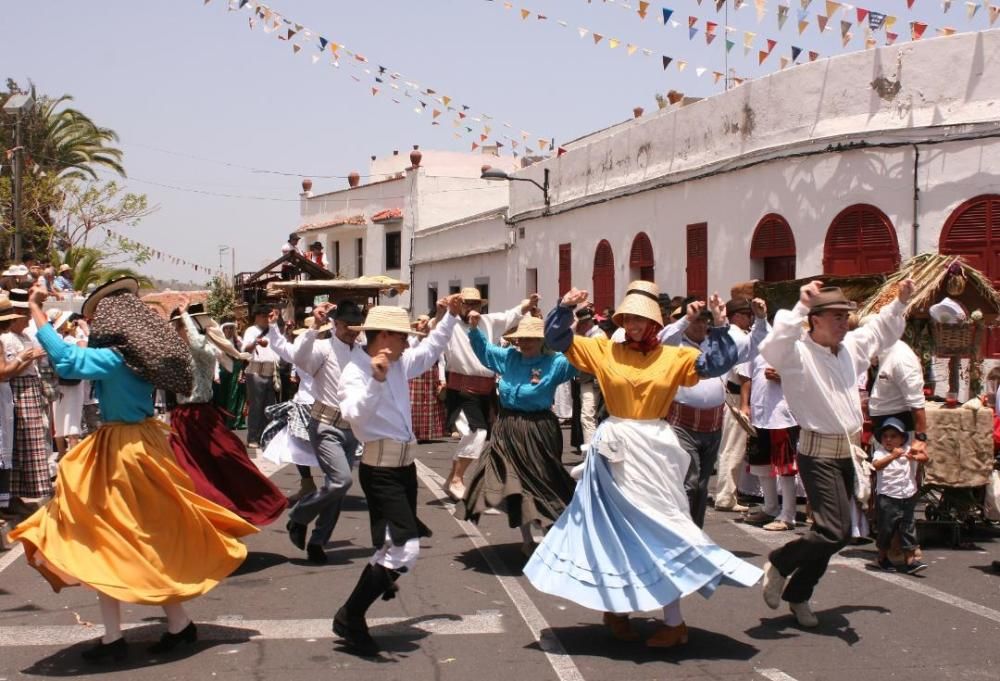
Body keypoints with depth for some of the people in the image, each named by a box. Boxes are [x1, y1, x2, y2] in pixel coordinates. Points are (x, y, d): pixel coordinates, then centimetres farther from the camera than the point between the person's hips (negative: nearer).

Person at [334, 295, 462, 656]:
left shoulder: (399, 364, 9)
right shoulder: (355, 373, -14)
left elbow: (430, 349, 29)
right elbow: (355, 414, -33)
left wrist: (450, 317, 27)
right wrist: (376, 379, -41)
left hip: (405, 465, 9)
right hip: (380, 470, -9)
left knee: (398, 545, 19)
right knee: (403, 549, -17)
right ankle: (350, 618, -4)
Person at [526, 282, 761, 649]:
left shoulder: (673, 357, 1)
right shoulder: (604, 350, 2)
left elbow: (717, 361, -5)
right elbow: (558, 340, 5)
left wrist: (720, 327, -15)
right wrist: (565, 309, -8)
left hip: (653, 450, 0)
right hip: (614, 449, 0)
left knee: (658, 526, 3)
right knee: (615, 527, 8)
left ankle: (674, 621, 9)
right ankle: (613, 604, 25)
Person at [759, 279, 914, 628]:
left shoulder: (850, 346, 9)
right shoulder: (798, 353, -14)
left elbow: (881, 330, 29)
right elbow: (771, 347, -37)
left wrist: (900, 302, 18)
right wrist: (800, 306, -38)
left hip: (848, 452, 8)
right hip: (819, 453, -8)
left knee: (833, 533, 12)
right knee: (835, 531, -17)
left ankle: (797, 595, 27)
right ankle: (778, 563, 8)